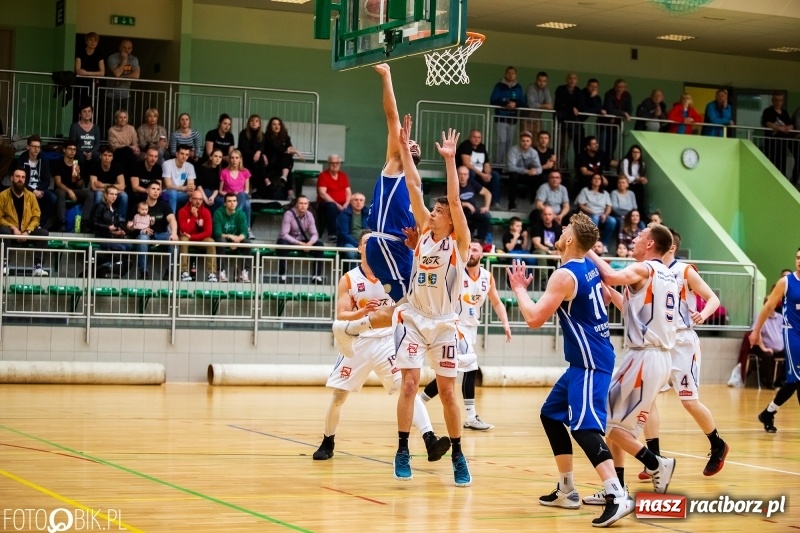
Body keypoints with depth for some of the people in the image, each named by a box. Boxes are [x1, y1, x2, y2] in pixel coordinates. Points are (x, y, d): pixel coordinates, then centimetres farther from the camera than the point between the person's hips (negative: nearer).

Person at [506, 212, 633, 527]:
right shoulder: (590, 265, 10)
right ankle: (567, 491, 22)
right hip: (587, 360, 10)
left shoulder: (564, 275, -17)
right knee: (551, 414, 18)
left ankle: (617, 496, -30)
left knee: (584, 426, -19)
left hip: (589, 363, -10)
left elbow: (535, 319, -18)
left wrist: (519, 289, -4)